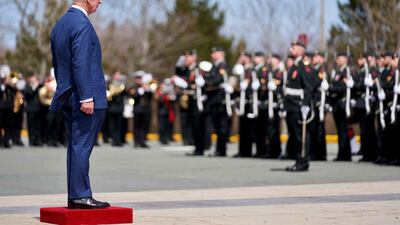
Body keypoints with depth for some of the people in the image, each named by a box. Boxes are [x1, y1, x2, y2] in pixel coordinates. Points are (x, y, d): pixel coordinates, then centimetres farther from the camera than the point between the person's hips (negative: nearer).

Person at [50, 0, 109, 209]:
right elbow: (80, 64, -21)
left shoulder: (59, 25, 15)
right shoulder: (82, 24, -14)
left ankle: (75, 196, 13)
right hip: (86, 99, -9)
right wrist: (86, 98, -21)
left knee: (76, 146, 11)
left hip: (68, 98, 9)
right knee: (82, 146, -8)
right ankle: (80, 195, -7)